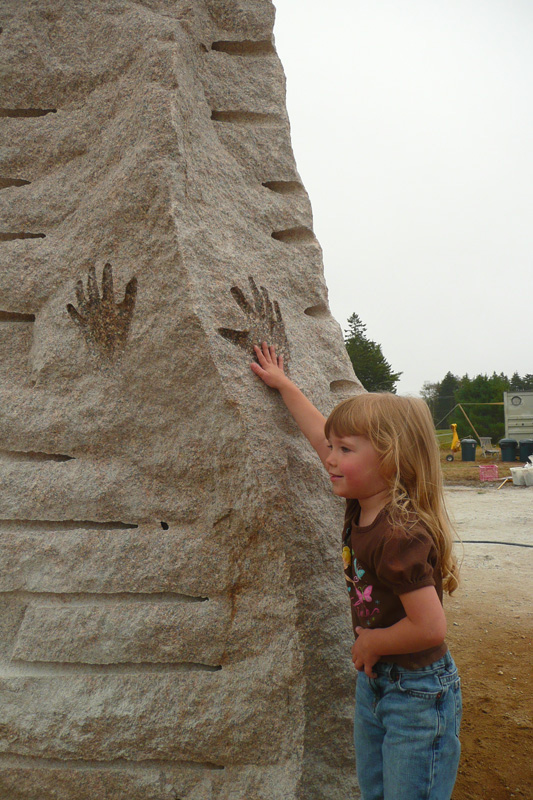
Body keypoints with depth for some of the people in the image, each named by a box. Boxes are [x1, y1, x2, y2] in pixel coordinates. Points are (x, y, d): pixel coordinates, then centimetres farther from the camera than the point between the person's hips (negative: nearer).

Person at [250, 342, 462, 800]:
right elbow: (321, 436, 6)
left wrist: (372, 643, -14)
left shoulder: (398, 535, -31)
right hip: (374, 681, 8)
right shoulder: (363, 504, -6)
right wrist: (283, 384, 16)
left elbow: (430, 628, -30)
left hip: (418, 695, -8)